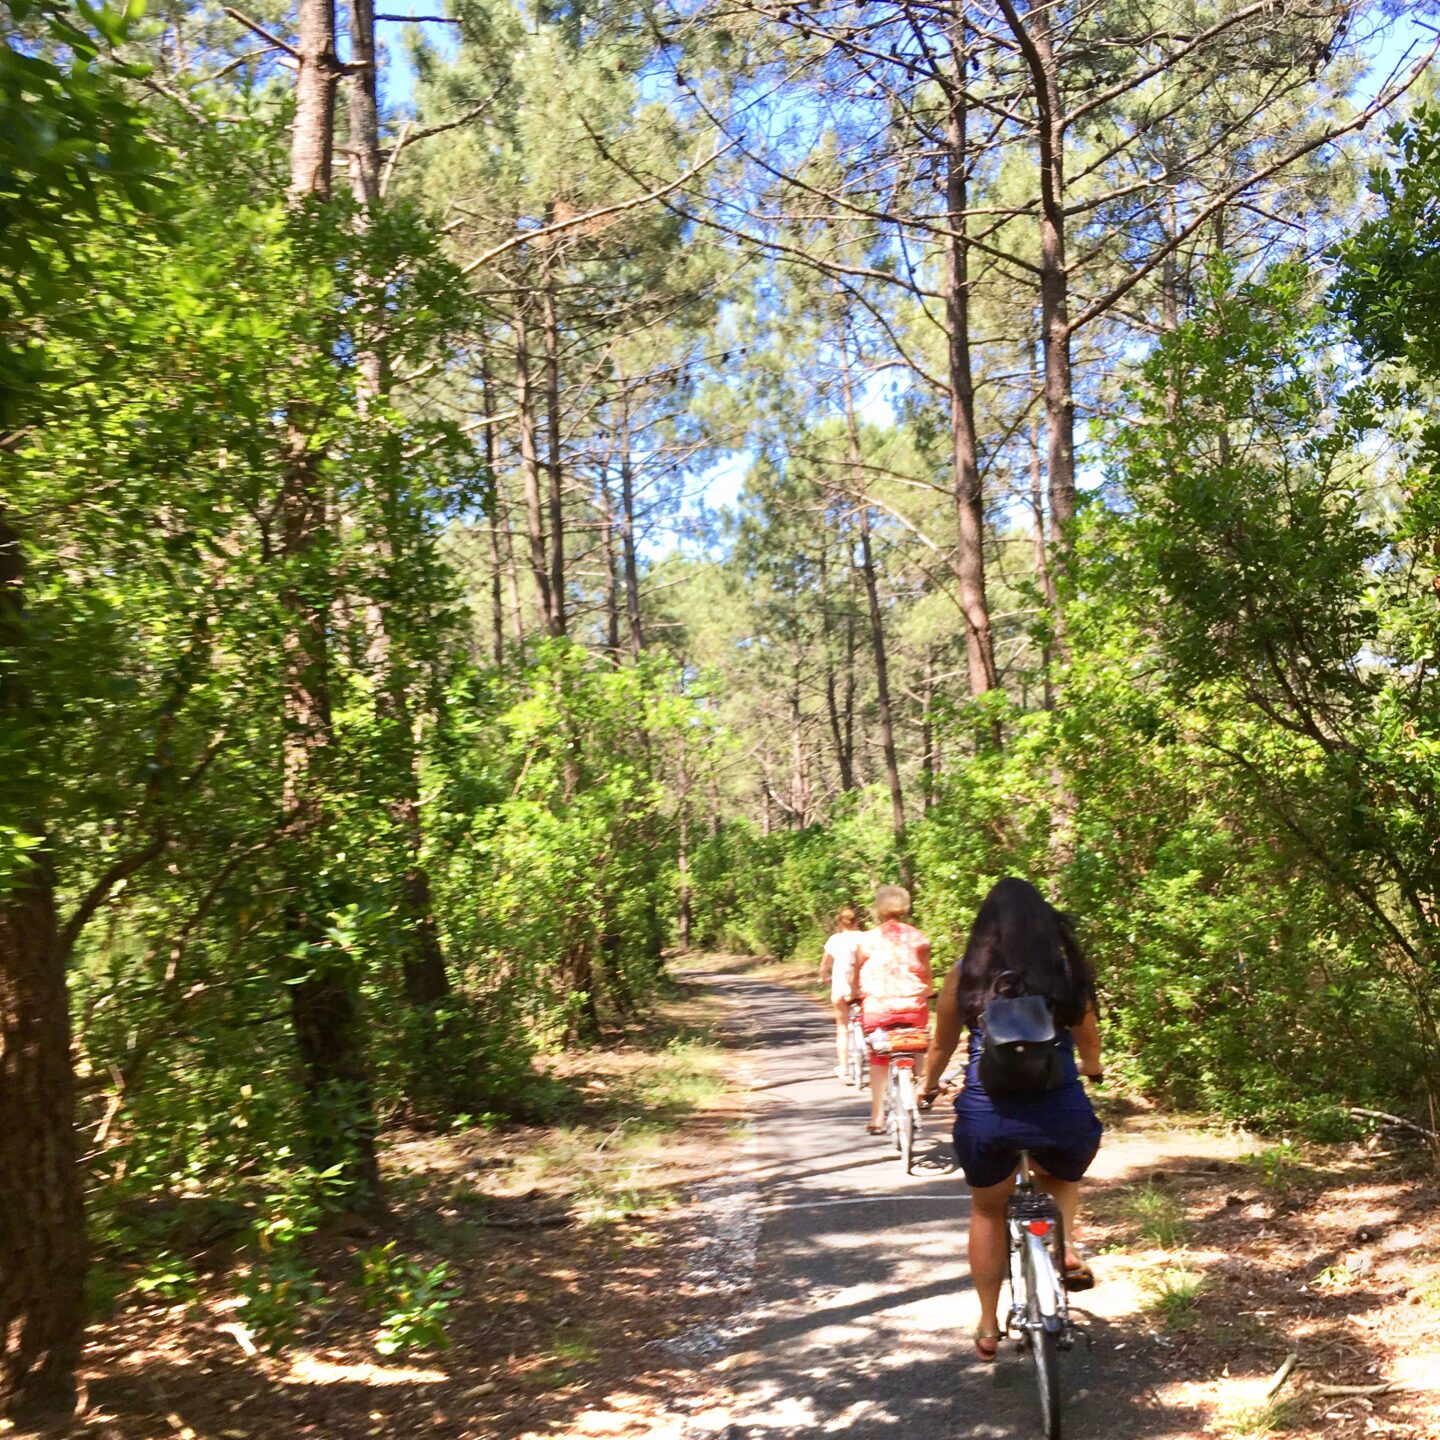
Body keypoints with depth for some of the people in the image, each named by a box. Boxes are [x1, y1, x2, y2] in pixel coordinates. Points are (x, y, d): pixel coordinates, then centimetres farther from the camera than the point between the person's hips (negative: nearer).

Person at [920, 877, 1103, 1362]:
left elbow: (942, 1046, 12)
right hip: (1060, 1111, 1)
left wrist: (928, 1088, 32)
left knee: (987, 1212, 25)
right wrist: (1091, 1070, 37)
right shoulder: (1066, 972, 1)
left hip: (985, 1113, 0)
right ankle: (1068, 1249, 12)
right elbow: (1089, 1045, 14)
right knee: (1061, 1181, 35)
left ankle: (988, 1327, 30)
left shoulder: (966, 975, 1)